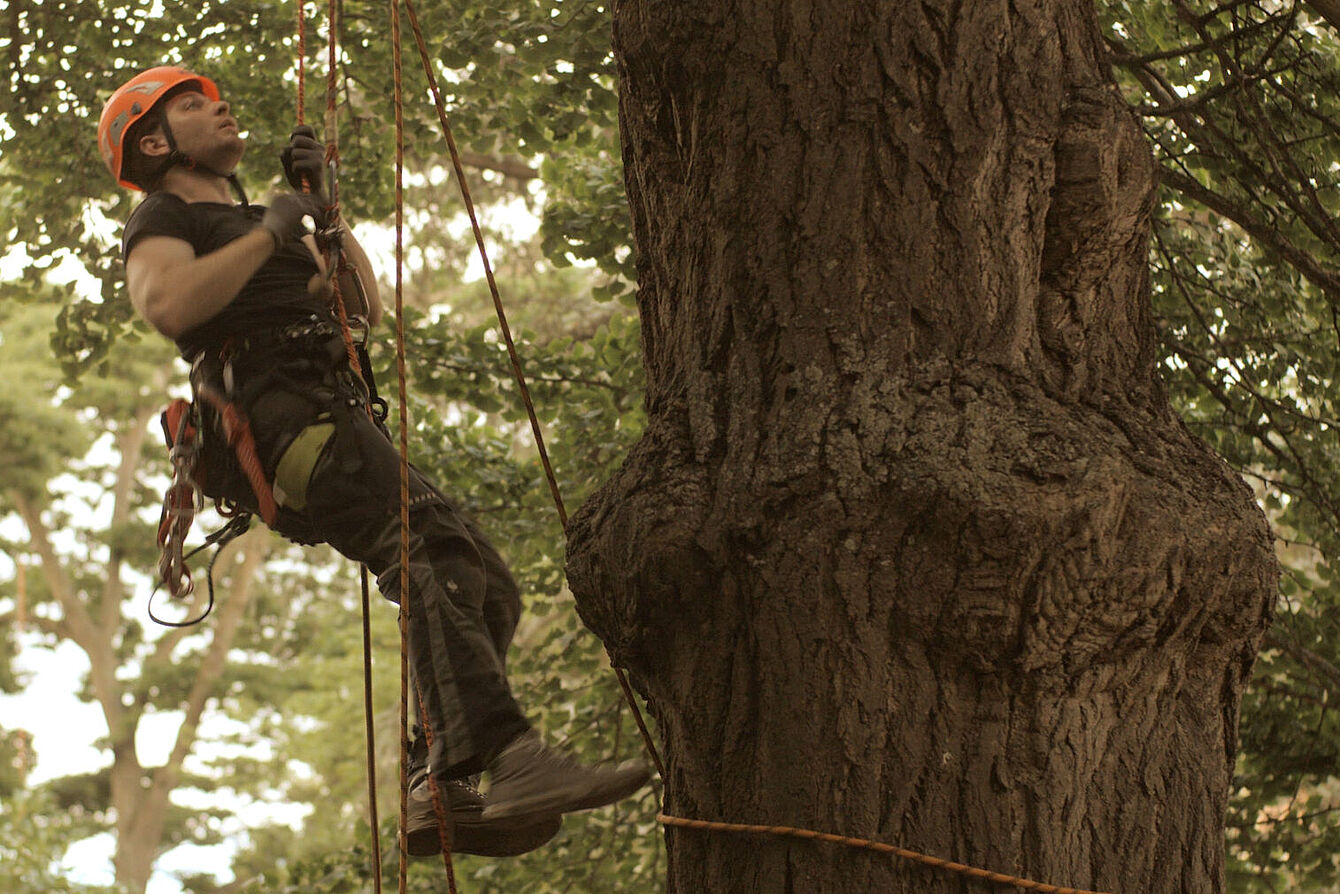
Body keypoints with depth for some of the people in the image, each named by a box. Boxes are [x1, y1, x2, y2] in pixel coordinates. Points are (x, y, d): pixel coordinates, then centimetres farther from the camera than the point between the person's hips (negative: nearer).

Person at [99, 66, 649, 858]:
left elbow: (364, 307, 27)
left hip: (338, 422, 9)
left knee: (487, 587, -4)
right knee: (432, 541, -30)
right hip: (274, 416, -9)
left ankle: (439, 793, -10)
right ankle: (510, 757, -45)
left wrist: (322, 210, 18)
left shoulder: (250, 225, 37)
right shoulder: (162, 222, 11)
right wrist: (273, 230, -4)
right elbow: (169, 304, -14)